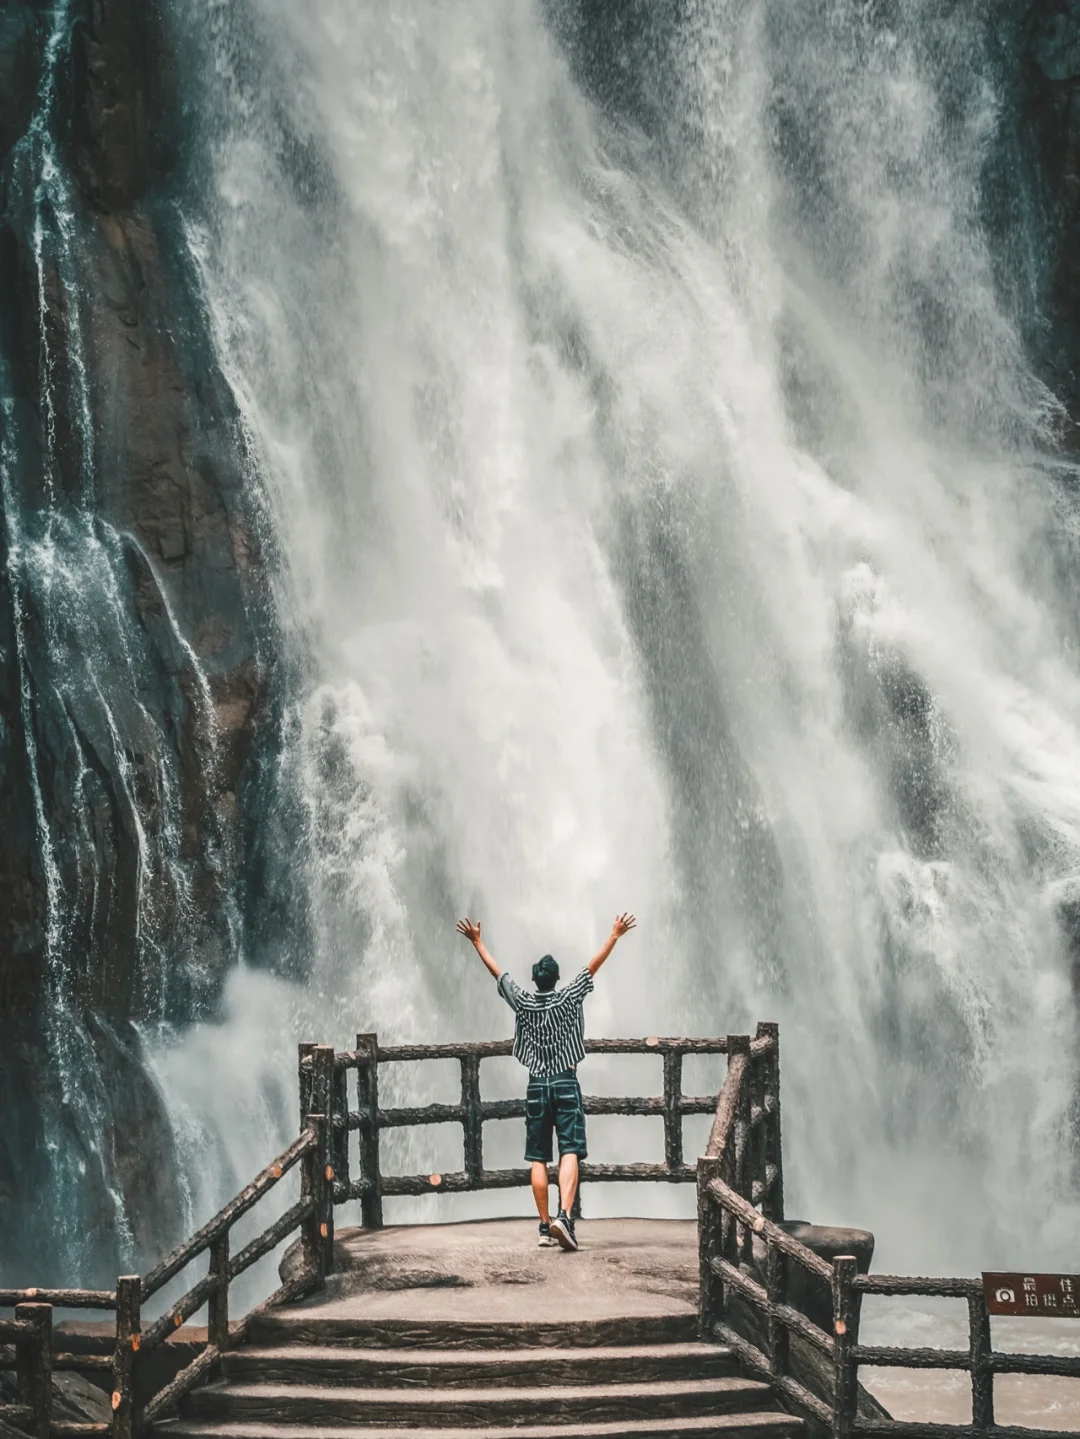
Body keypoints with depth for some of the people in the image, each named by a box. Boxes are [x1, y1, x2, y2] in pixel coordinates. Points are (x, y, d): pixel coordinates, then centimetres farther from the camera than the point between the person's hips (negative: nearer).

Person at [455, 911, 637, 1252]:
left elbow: (497, 971, 10)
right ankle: (564, 1215, -30)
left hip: (536, 1086, 2)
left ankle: (545, 1225, 4)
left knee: (538, 1159, 5)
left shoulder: (523, 1003, 1)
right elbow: (594, 965, 0)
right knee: (570, 1153, -11)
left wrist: (476, 941, 19)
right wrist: (615, 935, 5)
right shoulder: (568, 999, -3)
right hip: (566, 1084, -2)